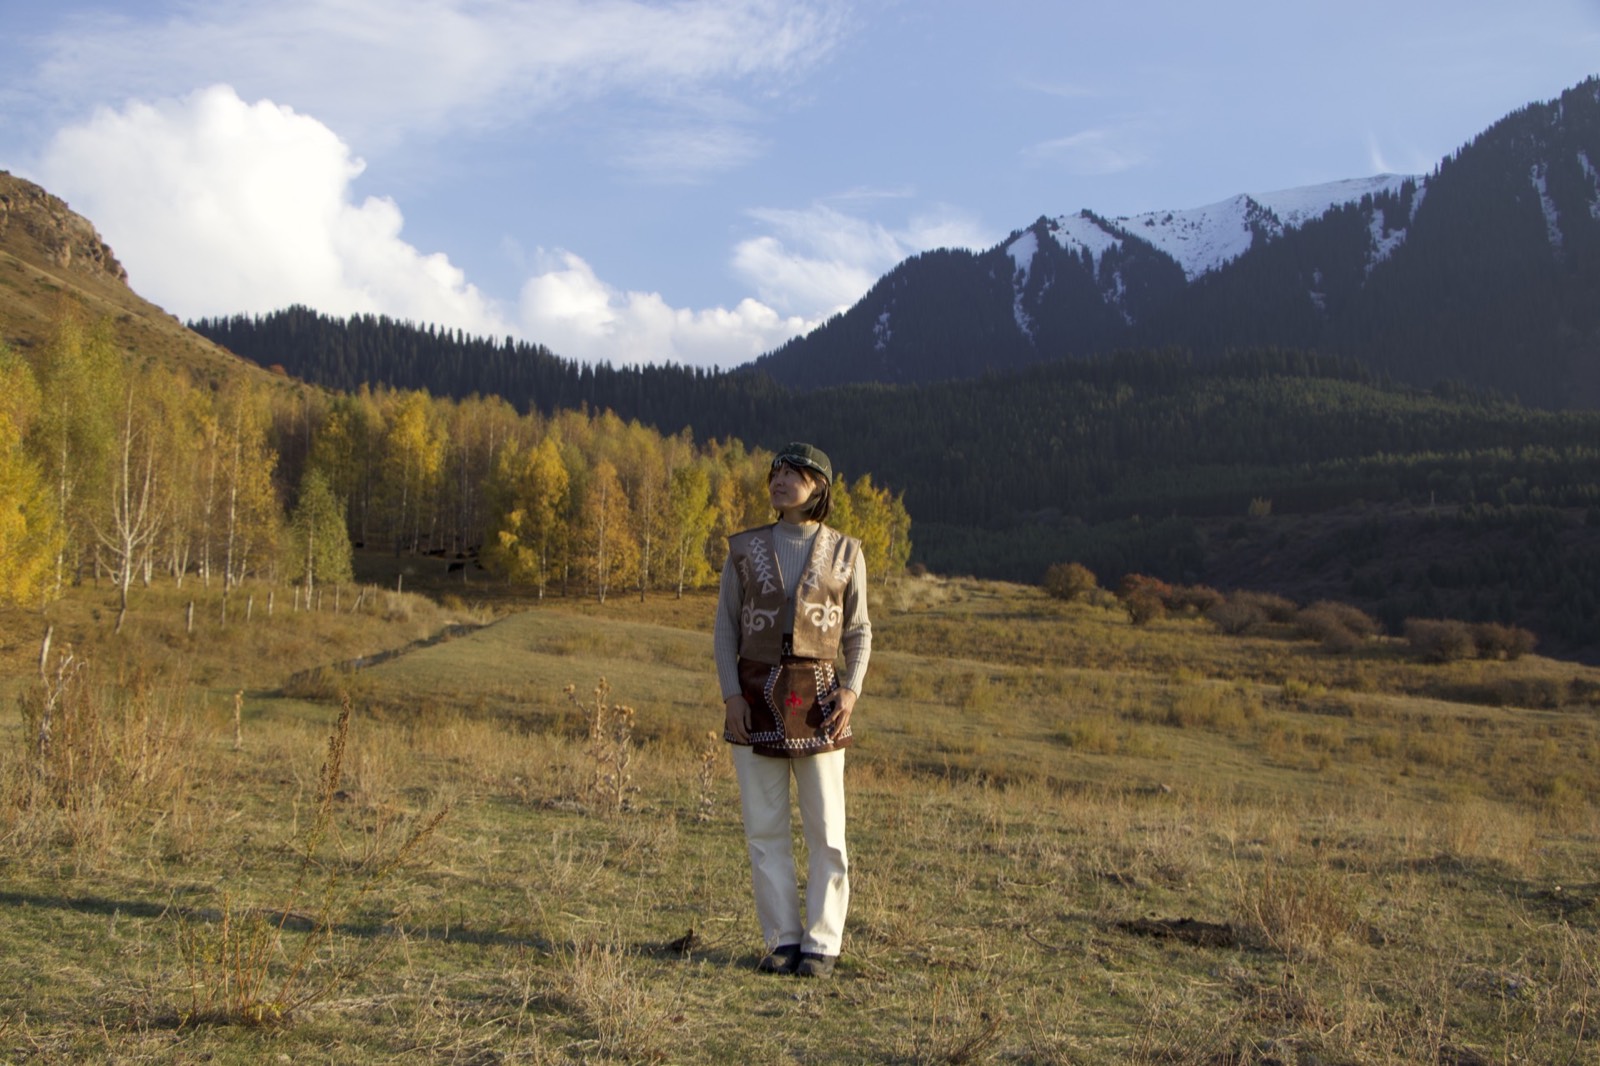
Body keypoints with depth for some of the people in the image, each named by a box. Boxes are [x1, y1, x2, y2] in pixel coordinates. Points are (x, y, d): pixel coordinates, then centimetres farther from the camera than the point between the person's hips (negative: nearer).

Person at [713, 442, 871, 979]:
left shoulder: (844, 552, 4)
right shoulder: (746, 548, 5)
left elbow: (859, 632, 8)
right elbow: (725, 626, 6)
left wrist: (851, 690, -8)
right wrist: (730, 693, -7)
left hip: (816, 697, -1)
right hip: (756, 696, 1)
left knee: (825, 828, -1)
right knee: (764, 827, 3)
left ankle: (822, 945, 9)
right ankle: (782, 940, 12)